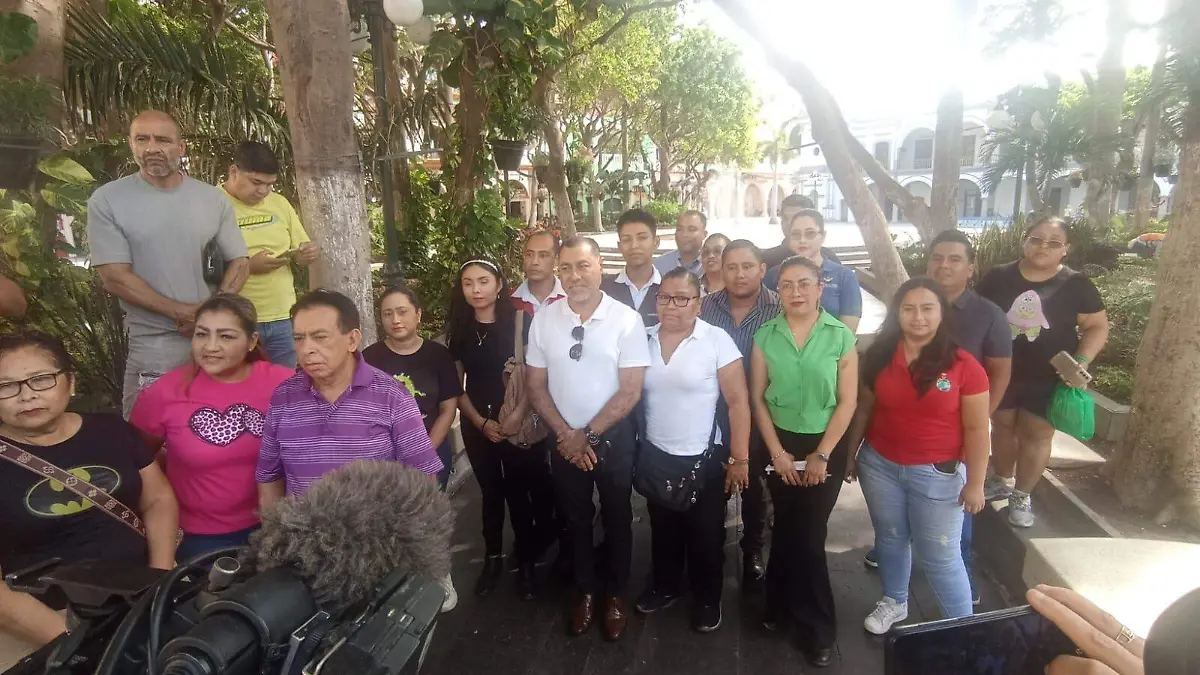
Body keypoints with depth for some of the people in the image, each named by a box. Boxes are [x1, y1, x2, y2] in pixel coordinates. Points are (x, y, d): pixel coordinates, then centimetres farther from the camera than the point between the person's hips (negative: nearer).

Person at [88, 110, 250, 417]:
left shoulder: (213, 198, 4)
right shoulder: (107, 201, -3)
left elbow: (239, 261, 5)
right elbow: (114, 277, -8)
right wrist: (183, 314, -14)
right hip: (153, 344, -2)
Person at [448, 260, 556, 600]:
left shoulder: (517, 323, -7)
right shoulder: (459, 329, 2)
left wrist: (517, 417, -13)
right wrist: (481, 423, -4)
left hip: (519, 424, -3)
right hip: (477, 425, 3)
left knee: (519, 492, 5)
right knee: (491, 492, 14)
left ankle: (526, 561, 22)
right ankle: (492, 558, 30)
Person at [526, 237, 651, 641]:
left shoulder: (627, 320, -14)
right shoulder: (543, 320, -6)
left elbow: (630, 391, -14)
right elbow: (536, 386, -1)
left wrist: (588, 435, -14)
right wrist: (567, 434, -9)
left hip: (613, 437, -2)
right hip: (564, 439, 2)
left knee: (617, 518, 16)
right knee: (574, 518, 18)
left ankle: (614, 593, 39)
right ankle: (585, 589, 41)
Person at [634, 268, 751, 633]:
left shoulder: (717, 340, -13)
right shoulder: (644, 339, -1)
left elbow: (738, 402, -12)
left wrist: (739, 458, -13)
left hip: (705, 459, -3)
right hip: (655, 456, 4)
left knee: (705, 534, 13)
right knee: (663, 529, 21)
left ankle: (707, 599, 36)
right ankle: (665, 587, 44)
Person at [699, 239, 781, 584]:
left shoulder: (779, 309, -13)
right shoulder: (705, 306, -6)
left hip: (757, 417, -1)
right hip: (712, 415, 2)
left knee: (754, 486, 19)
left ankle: (753, 549, 42)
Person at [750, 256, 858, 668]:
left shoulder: (841, 336, -8)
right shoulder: (765, 336, -3)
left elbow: (847, 402, -7)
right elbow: (758, 398, -1)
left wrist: (822, 455, -9)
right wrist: (776, 451, -5)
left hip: (826, 445, -1)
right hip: (781, 444, 2)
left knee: (809, 534, 6)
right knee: (787, 529, 13)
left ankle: (817, 628, 27)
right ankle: (781, 605, 36)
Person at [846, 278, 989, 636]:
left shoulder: (963, 365, -13)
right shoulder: (879, 356, -4)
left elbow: (976, 429, -9)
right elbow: (864, 410, 4)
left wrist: (975, 483, -8)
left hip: (937, 473, -3)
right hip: (879, 465, 3)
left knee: (940, 556, 7)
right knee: (890, 538, 21)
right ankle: (894, 602, 44)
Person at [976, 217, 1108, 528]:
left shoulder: (1076, 285, -6)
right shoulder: (997, 278, -4)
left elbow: (1097, 327, -1)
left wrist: (1081, 361, -16)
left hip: (1049, 379, -1)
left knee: (1037, 435, 7)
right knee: (1002, 428, 16)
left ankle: (1022, 496, 24)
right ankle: (1001, 481, 36)